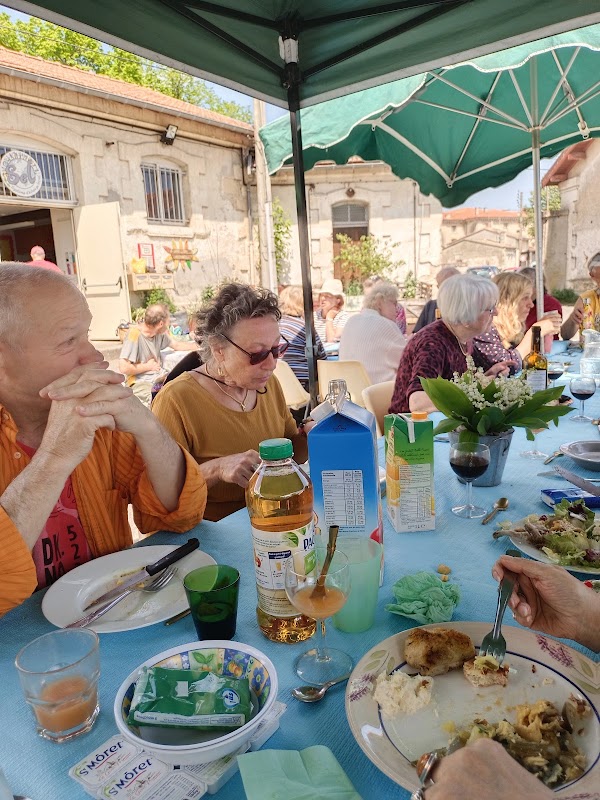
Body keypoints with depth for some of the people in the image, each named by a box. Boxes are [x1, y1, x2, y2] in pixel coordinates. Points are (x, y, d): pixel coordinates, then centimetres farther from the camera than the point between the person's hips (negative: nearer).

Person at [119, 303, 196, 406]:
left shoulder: (159, 333, 5)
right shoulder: (135, 334, -17)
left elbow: (177, 345, 25)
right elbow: (124, 368, -22)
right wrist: (148, 366, -9)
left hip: (159, 375, 7)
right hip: (141, 381, -7)